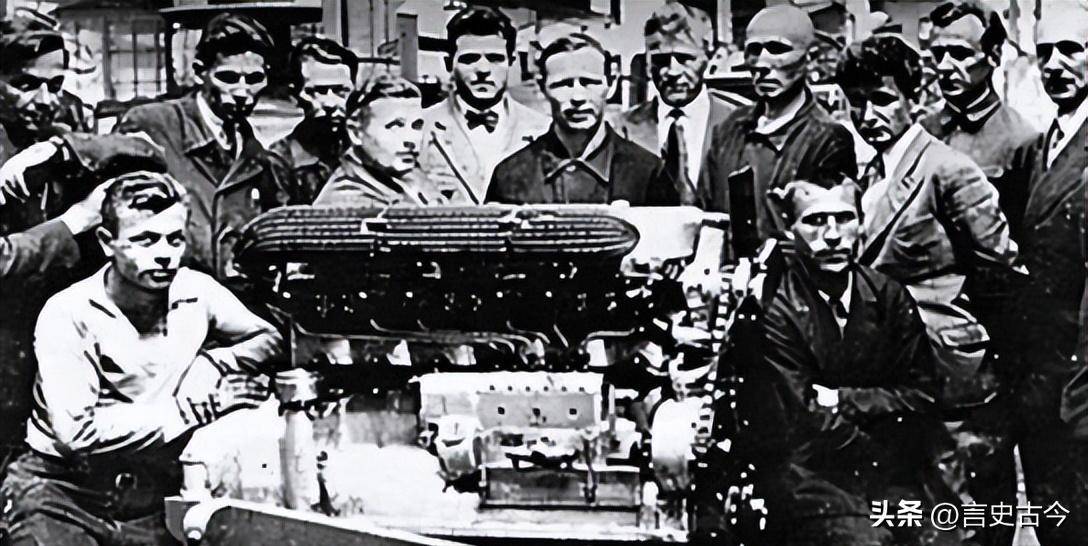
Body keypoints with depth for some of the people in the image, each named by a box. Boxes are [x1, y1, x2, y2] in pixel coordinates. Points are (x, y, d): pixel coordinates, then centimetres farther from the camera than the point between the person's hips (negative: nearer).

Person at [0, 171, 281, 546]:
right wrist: (197, 407, -17)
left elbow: (267, 338, 15)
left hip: (150, 499, 4)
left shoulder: (196, 291, 0)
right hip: (61, 490, -4)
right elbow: (77, 433, -21)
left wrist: (212, 364, -7)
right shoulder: (67, 315, -12)